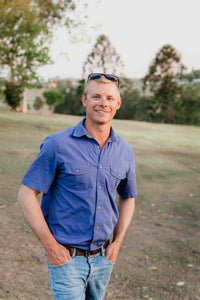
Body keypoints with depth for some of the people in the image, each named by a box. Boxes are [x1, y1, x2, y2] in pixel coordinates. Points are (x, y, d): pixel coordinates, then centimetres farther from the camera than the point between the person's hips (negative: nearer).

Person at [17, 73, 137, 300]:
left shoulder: (124, 151, 2)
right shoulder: (58, 145, -12)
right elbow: (26, 195, -11)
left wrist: (117, 242, 7)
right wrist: (51, 246, -12)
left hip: (103, 258, 5)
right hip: (66, 258, -5)